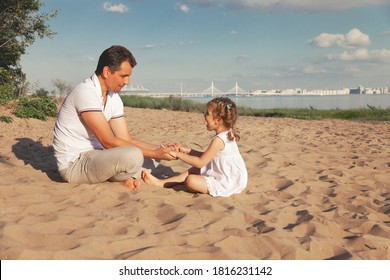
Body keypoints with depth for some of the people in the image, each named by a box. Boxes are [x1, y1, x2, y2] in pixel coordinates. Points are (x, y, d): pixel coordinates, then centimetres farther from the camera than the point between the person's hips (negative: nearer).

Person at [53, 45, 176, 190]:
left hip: (93, 155, 9)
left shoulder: (114, 98, 6)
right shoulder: (86, 93, -22)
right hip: (73, 164, -9)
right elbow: (109, 142, -25)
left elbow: (126, 139, 4)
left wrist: (160, 149, -8)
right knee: (133, 156, -30)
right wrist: (155, 153, -22)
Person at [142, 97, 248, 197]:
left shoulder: (218, 140, -23)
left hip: (226, 183, -11)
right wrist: (188, 151, 10)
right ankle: (161, 182, 20)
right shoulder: (227, 135, 8)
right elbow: (206, 156, 16)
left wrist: (178, 154, -10)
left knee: (190, 180, -24)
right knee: (193, 171, 19)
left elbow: (200, 162, -20)